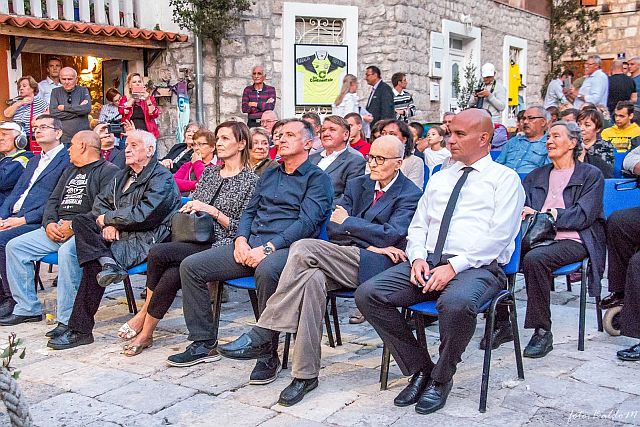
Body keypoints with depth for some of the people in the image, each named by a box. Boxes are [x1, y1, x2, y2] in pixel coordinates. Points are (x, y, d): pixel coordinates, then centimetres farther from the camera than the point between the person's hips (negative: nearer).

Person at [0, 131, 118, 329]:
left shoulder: (108, 171, 0)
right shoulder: (69, 172, 28)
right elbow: (53, 200, 21)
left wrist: (74, 225, -20)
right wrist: (49, 223, 0)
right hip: (57, 229, 9)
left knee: (67, 251, -37)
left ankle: (67, 319, -32)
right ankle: (27, 308, 2)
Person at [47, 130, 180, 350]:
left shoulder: (162, 179, -5)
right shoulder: (123, 175, 23)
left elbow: (141, 215, -17)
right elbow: (100, 202, 16)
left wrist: (107, 218, -6)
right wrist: (107, 224, -6)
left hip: (146, 239, -9)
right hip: (118, 233, 9)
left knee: (94, 263, -25)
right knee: (80, 220, -12)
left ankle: (80, 330, -19)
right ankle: (108, 263, -33)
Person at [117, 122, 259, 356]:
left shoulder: (251, 181, 1)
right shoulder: (209, 172, 20)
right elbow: (191, 205, 25)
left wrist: (213, 211, -12)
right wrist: (188, 209, 2)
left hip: (220, 246, -5)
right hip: (195, 242, 5)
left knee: (158, 252, -26)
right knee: (171, 274, -28)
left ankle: (145, 313, -6)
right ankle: (146, 333, -13)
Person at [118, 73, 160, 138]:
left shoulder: (149, 98, 13)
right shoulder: (124, 98, 14)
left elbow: (155, 115, -1)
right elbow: (121, 111, -6)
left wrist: (148, 100, -9)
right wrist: (133, 98, -3)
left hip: (147, 132, 0)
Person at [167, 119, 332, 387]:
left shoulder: (317, 178, 2)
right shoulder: (269, 175, 25)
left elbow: (307, 222, -12)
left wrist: (268, 248, -21)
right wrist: (241, 240, 0)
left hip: (286, 247, -7)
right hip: (250, 245, 8)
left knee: (267, 271, -42)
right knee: (191, 266, -5)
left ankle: (268, 355, -26)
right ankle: (204, 344, 3)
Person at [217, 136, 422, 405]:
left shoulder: (410, 195, 4)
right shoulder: (357, 185, 20)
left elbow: (390, 236, -11)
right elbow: (333, 229, 8)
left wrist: (348, 221, -3)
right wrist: (372, 244, -7)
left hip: (376, 265, -5)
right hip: (346, 261, 5)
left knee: (304, 248, -27)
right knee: (312, 278, -32)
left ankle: (261, 336, -24)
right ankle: (306, 374, -27)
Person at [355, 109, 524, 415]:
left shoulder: (504, 178, 6)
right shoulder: (439, 179, 25)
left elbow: (499, 235, -6)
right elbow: (418, 226, 20)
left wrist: (455, 266, -17)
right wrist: (417, 257, -2)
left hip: (477, 266, -5)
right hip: (427, 261, 6)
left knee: (456, 303, -40)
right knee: (368, 294, -17)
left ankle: (441, 378, -10)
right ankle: (419, 369, -2)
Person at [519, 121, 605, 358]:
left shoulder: (591, 175, 9)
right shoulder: (536, 176, 24)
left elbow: (583, 216, -4)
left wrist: (543, 215, -12)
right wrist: (522, 214, -13)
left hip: (574, 242, -4)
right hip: (538, 239, 4)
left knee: (534, 258, -36)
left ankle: (542, 332, -25)